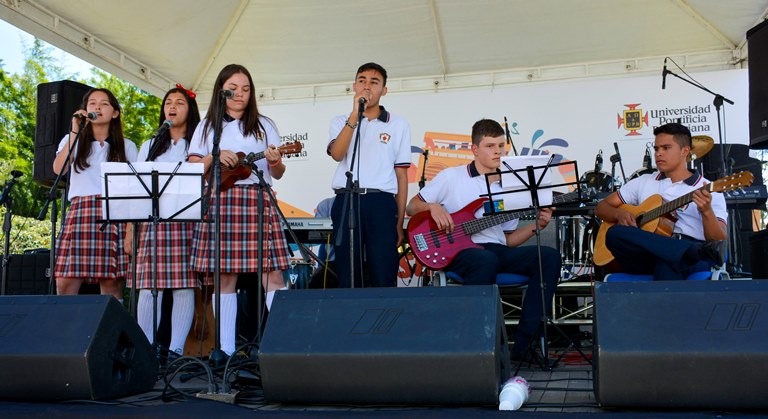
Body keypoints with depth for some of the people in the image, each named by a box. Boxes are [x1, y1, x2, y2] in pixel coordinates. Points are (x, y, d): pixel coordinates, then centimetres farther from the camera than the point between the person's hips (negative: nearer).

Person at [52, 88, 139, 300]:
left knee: (111, 284, -8)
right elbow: (59, 169, -1)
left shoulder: (127, 147, 17)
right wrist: (75, 132, 0)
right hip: (79, 212, 1)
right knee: (65, 283, -11)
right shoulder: (72, 140, 19)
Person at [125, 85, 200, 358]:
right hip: (152, 221, 2)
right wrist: (129, 229, 5)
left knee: (184, 286, -7)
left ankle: (176, 349, -4)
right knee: (148, 286, -4)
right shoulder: (150, 147, 21)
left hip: (187, 221, -2)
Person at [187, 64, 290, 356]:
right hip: (218, 202, 1)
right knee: (224, 276, -2)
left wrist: (274, 163, -11)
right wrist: (215, 157, -7)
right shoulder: (207, 127, 15)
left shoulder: (264, 125, 14)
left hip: (257, 200, 0)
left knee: (272, 274, -10)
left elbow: (277, 174, 12)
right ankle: (225, 350, 5)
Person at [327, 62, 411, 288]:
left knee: (384, 279, -5)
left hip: (381, 203, -1)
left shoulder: (398, 125, 12)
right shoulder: (341, 121, 15)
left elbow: (401, 175, 10)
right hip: (346, 201, 1)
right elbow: (337, 154, -6)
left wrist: (400, 221, 5)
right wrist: (355, 114, -10)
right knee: (347, 278, 1)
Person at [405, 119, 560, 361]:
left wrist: (536, 227, 3)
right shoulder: (451, 177, 6)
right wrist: (433, 207, -11)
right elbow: (412, 207, 10)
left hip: (498, 251, 5)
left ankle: (523, 345, -21)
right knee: (486, 260, -40)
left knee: (550, 257, -19)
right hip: (460, 250, -5)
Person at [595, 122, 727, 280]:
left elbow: (720, 242, 0)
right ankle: (699, 250, -42)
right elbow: (601, 207, 25)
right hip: (645, 255, 4)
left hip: (688, 259, -4)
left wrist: (706, 211, -21)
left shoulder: (709, 191, 12)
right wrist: (619, 214, 0)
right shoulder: (644, 182, 24)